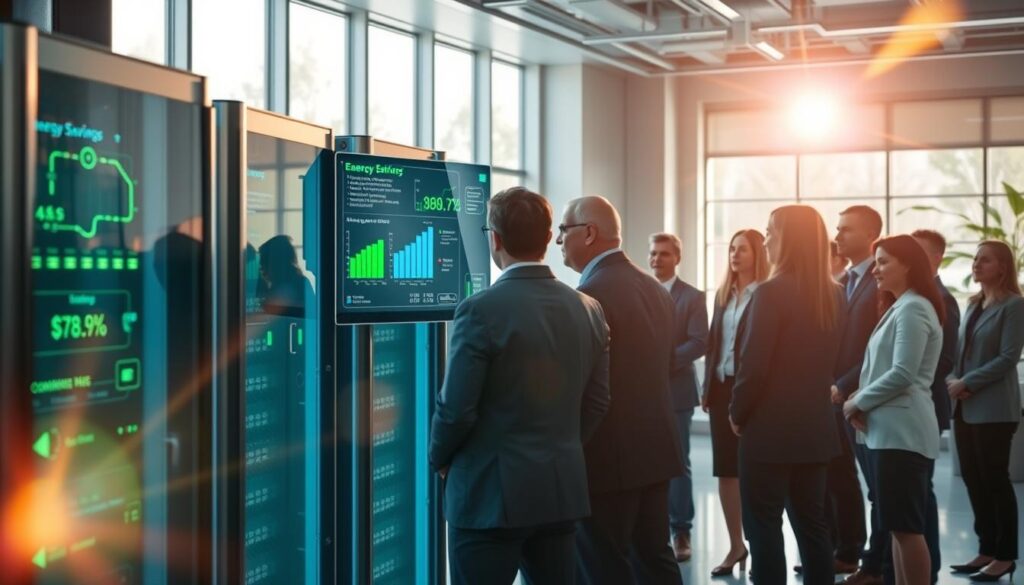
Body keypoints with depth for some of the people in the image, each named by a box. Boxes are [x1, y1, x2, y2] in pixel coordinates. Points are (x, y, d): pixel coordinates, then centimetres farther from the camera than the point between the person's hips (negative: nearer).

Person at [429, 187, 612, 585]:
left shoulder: (481, 310, -15)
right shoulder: (587, 309, 3)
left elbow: (456, 410, -14)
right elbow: (596, 403, 9)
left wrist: (440, 459, 4)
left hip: (491, 494, -6)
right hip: (563, 489, 6)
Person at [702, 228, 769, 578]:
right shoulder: (723, 294, 12)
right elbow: (712, 341, 13)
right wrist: (707, 387, 8)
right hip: (722, 387, 7)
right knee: (726, 469, 9)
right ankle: (736, 545, 17)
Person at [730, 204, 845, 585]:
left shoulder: (771, 292, -16)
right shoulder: (833, 294, 7)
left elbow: (754, 363, -17)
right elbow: (830, 357, 12)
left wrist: (738, 413, -3)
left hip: (770, 426, -7)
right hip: (814, 425, 7)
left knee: (763, 526, 0)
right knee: (811, 523, 13)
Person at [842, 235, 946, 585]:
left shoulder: (913, 308, -12)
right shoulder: (898, 308, 20)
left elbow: (902, 373, -20)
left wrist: (857, 402, -10)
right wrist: (861, 402, 3)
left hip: (902, 432, -10)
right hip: (889, 430, 10)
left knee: (906, 528, -7)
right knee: (898, 528, 11)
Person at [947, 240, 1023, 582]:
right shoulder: (973, 305, 15)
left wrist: (967, 383, -15)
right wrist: (952, 380, -2)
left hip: (993, 408, -7)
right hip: (964, 407, 7)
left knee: (995, 480, -2)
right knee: (973, 479, 9)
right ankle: (987, 550, 18)